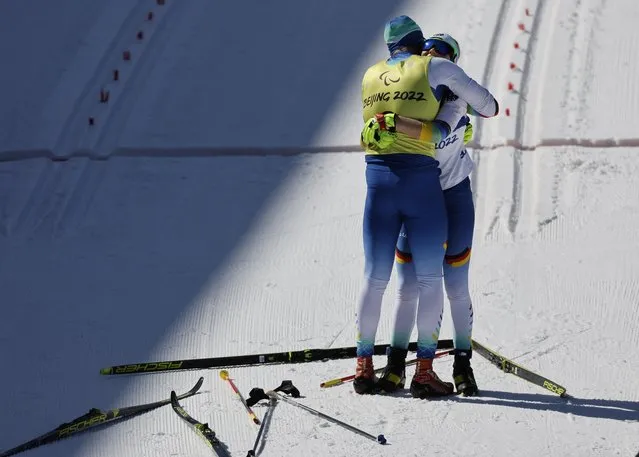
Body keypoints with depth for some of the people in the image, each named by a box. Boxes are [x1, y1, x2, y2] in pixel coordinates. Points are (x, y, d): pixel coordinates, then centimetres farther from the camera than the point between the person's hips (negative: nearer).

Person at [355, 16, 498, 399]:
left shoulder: (371, 75, 14)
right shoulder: (434, 67, 2)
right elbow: (486, 103, 7)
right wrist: (487, 108, 30)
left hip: (378, 177, 4)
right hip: (420, 179, -4)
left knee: (375, 278, 10)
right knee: (430, 279, 2)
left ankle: (364, 367, 10)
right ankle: (424, 372, -2)